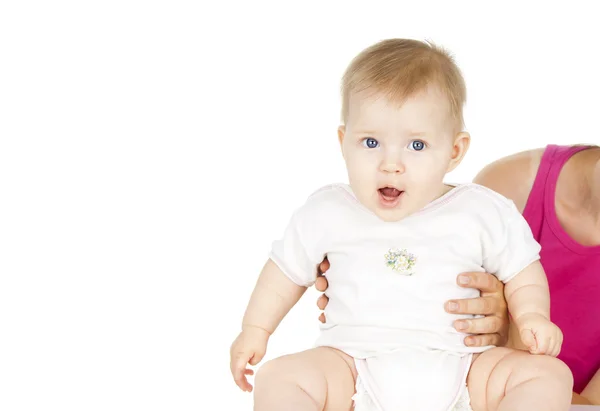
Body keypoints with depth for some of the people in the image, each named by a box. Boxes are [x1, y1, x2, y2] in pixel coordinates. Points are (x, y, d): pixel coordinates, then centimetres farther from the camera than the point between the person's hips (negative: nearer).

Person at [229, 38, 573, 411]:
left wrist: (532, 316, -6)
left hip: (460, 368, 0)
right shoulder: (327, 214, 5)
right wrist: (255, 330, 15)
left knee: (551, 374, -19)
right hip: (353, 371, 0)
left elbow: (522, 270, 12)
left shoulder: (481, 213, 2)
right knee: (277, 380, -24)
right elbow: (287, 270, 18)